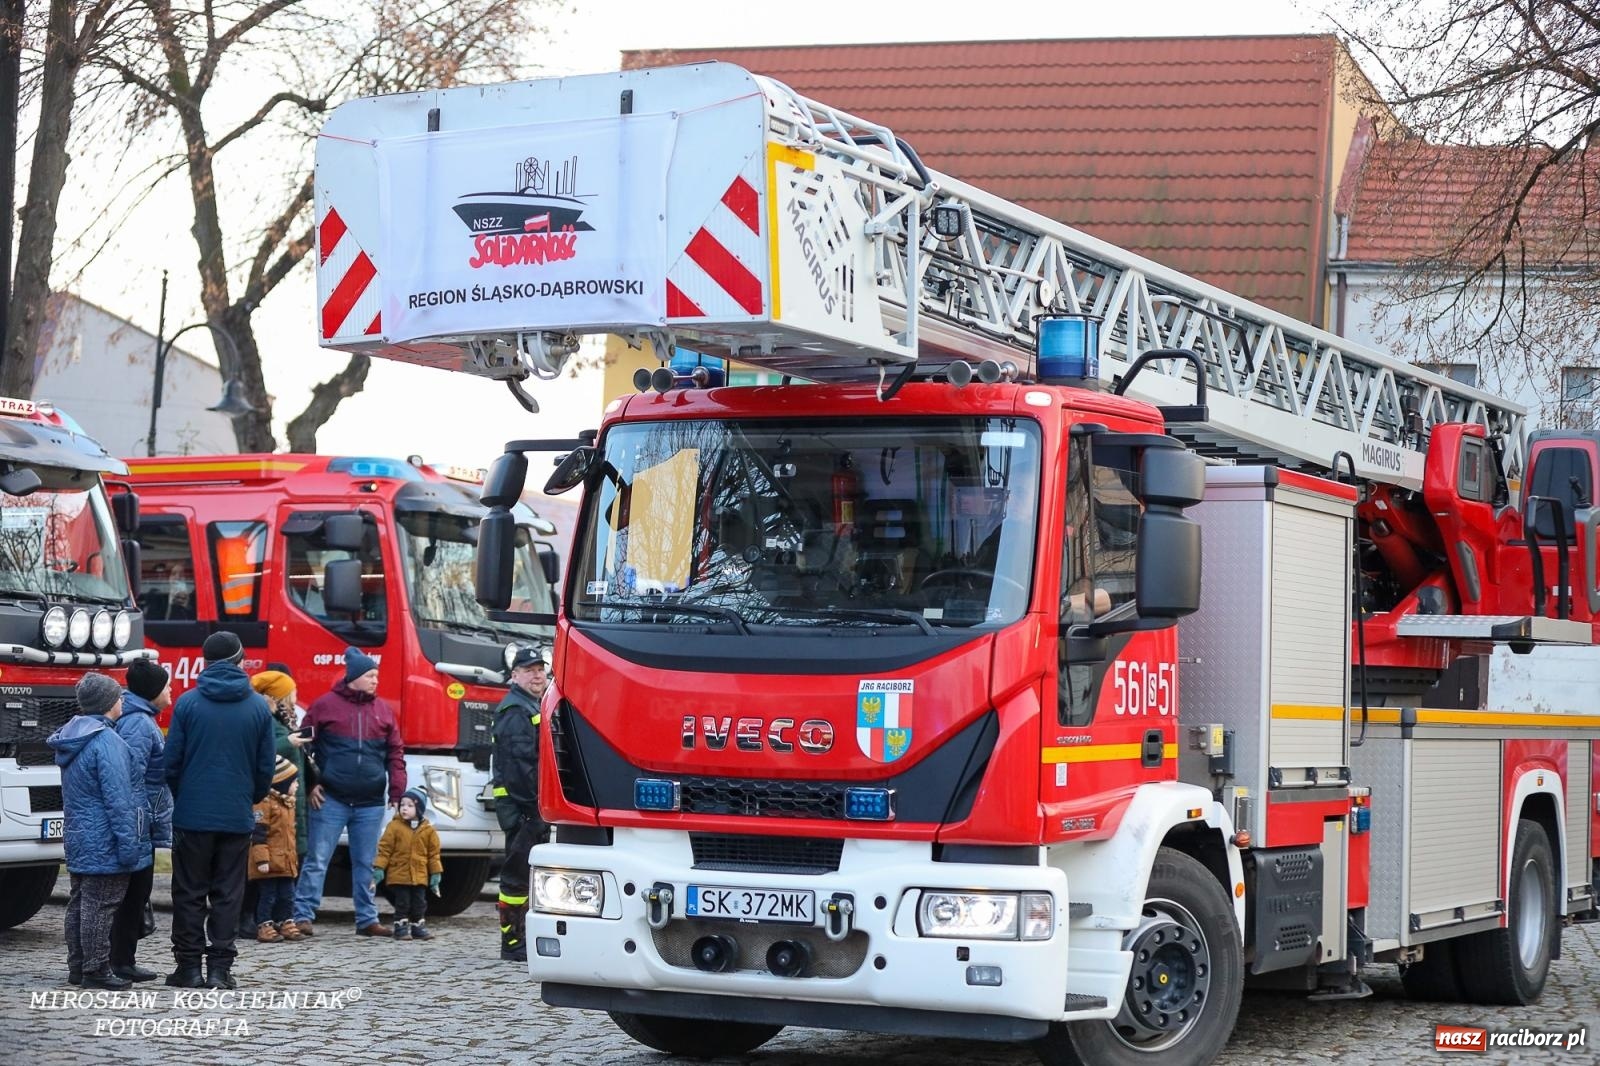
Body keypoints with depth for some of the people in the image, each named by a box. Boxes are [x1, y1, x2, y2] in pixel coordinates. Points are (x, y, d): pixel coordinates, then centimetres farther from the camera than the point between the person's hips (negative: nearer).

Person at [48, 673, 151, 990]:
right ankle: (96, 970, -2)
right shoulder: (107, 741, -18)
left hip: (78, 839, 9)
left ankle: (77, 967, 20)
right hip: (104, 842, -9)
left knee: (79, 904, 14)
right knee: (100, 906, -5)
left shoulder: (70, 738, 11)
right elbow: (117, 797, -20)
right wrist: (128, 842, -17)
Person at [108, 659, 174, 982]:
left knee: (134, 894, 15)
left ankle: (121, 959, 21)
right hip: (141, 825, -10)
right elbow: (132, 777, -24)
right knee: (135, 892, -4)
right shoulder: (139, 724, -17)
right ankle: (121, 962, 0)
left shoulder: (140, 719, 15)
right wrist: (140, 820, -24)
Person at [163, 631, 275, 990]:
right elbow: (265, 766, 5)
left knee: (189, 893, 7)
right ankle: (220, 967, 4)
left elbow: (172, 760, -2)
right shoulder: (258, 707, 1)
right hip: (238, 816, 1)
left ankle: (189, 966, 7)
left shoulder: (187, 703, -5)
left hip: (192, 814, -1)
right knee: (228, 894, 7)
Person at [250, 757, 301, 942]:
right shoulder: (265, 803, -14)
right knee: (267, 896, -3)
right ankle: (264, 926, 3)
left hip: (286, 862, 9)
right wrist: (261, 859, -24)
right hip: (270, 864, -9)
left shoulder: (288, 803, 16)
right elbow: (258, 835, -19)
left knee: (287, 896, 12)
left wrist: (294, 858, 24)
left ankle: (284, 923, 21)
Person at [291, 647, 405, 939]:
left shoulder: (383, 710, 8)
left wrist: (396, 792, 2)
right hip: (330, 800, -4)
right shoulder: (325, 705, -3)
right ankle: (303, 915, 0)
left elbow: (395, 753, 9)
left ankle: (367, 919, 18)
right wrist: (309, 784, -6)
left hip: (370, 804, 4)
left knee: (365, 864, 11)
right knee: (316, 861, -2)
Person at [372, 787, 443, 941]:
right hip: (399, 875, -2)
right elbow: (384, 849, -3)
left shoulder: (428, 830, 3)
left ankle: (418, 926, 19)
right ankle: (401, 927, 9)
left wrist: (435, 875, 5)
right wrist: (378, 870, -8)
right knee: (402, 903, 0)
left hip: (419, 876, 2)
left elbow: (434, 854, 7)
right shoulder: (394, 826, -3)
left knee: (419, 903, 8)